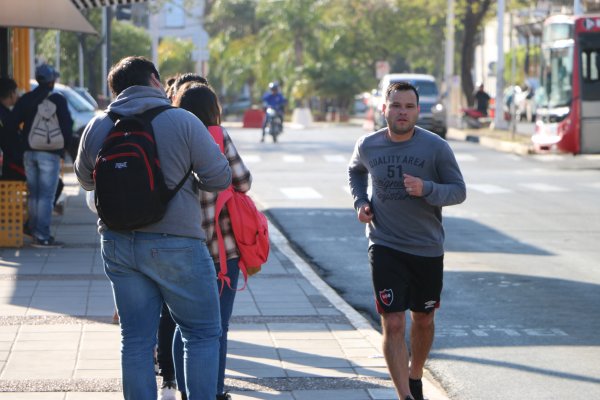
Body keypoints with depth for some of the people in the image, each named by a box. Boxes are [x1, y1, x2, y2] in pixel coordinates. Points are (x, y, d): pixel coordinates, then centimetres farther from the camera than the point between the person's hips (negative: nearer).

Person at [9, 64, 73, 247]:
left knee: (33, 194, 17)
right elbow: (66, 127, -8)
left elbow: (12, 125, 7)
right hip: (50, 153, -5)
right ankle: (42, 236, -10)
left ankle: (34, 229, 24)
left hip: (29, 152, 6)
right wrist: (65, 146, 5)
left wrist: (20, 145, 17)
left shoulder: (25, 99, 8)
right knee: (46, 195, -6)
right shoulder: (57, 100, -7)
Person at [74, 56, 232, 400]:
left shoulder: (97, 128, 3)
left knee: (136, 339, 11)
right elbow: (220, 178, -7)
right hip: (175, 243, -4)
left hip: (118, 244, 4)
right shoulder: (182, 122, -9)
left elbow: (85, 179, 19)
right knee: (203, 333, 8)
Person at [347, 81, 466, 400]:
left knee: (423, 320, 17)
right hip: (385, 247, -1)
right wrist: (360, 201, 2)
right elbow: (355, 171, 20)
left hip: (427, 249, 1)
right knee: (393, 324, -12)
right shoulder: (367, 146, -3)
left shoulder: (436, 147, -10)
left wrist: (426, 189, -25)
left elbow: (459, 191, -6)